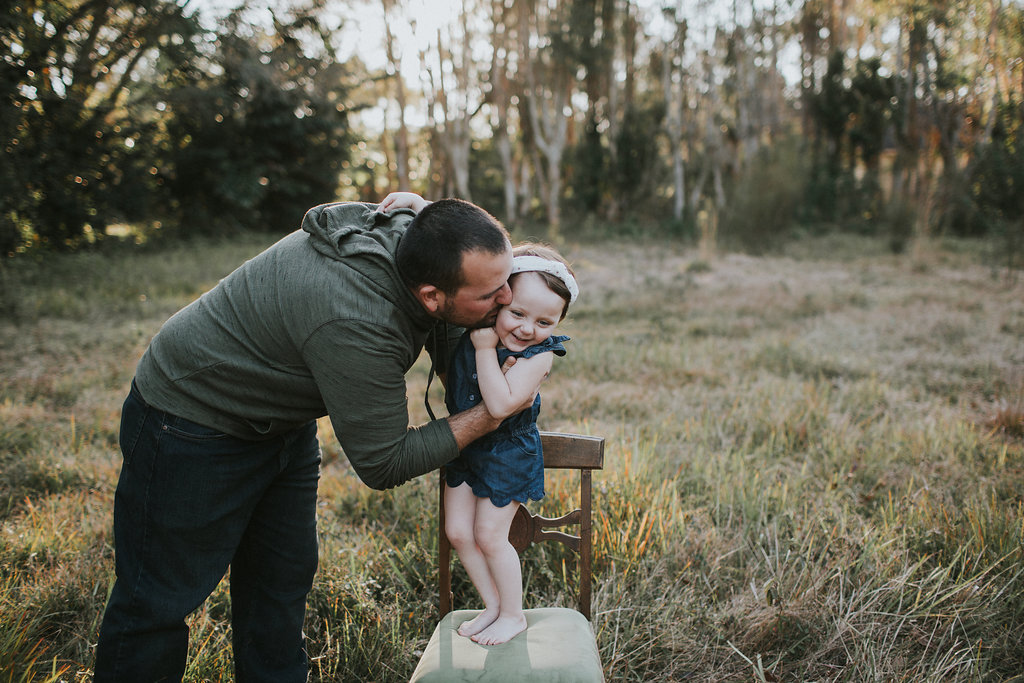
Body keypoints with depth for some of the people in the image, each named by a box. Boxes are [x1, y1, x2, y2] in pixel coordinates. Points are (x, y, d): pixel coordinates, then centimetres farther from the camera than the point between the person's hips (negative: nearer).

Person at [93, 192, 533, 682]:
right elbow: (382, 464, -27)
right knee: (161, 597, 2)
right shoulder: (355, 325, -39)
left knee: (283, 577, 16)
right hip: (193, 428, -8)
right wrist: (490, 414, -23)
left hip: (283, 423, 9)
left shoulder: (413, 227, -15)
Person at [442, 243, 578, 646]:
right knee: (457, 532, 10)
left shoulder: (539, 354, -27)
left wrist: (485, 348, -37)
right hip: (463, 446, 6)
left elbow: (500, 405, -37)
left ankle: (513, 615, 26)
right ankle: (493, 606, 29)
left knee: (489, 537, 3)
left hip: (507, 454, -5)